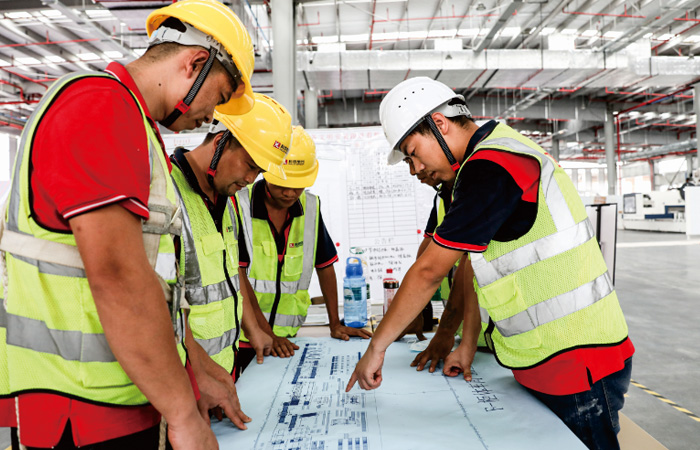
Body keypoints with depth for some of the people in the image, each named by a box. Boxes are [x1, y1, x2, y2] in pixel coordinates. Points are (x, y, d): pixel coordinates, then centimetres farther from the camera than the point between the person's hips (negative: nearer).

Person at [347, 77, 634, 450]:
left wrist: (377, 347, -9)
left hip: (577, 363, -10)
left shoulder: (489, 166, -21)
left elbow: (429, 270, -19)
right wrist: (467, 345, 16)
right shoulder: (499, 152, 13)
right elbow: (480, 266, 14)